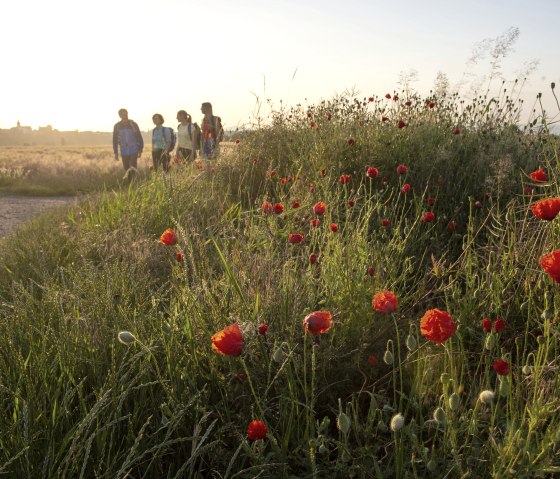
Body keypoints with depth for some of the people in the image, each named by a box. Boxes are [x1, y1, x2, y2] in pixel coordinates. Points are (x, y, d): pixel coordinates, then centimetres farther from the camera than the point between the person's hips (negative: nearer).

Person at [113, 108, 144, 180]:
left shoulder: (133, 125, -4)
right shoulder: (117, 126, -1)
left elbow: (139, 137, 2)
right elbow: (115, 140, 5)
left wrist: (140, 150, -3)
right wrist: (116, 153, 2)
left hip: (134, 150, -2)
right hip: (124, 152, 2)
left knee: (133, 168, -15)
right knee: (127, 170, 6)